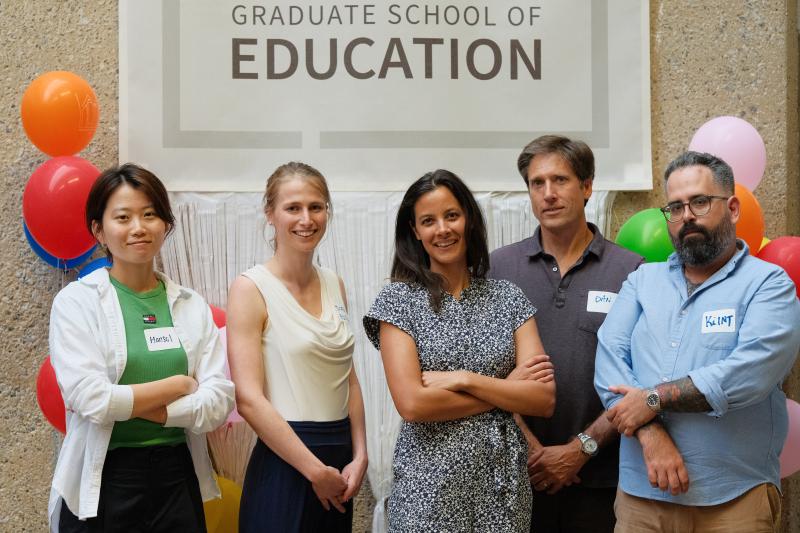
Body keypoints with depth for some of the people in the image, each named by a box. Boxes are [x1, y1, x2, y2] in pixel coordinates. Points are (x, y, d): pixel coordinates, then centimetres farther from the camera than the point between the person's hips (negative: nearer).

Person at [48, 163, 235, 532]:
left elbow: (219, 402, -5)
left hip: (178, 478, 3)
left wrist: (126, 405, -14)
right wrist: (180, 384, -6)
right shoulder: (76, 302, -5)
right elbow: (91, 399, -16)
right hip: (101, 483, -3)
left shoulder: (192, 305, 4)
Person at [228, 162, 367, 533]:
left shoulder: (334, 284, 8)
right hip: (284, 463, -6)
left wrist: (359, 456, 0)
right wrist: (316, 471, -14)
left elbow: (349, 379, 12)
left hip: (339, 463, 6)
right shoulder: (251, 289, -10)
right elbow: (248, 399, -15)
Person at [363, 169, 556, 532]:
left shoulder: (508, 297, 4)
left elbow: (544, 400, -4)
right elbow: (412, 404, -15)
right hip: (430, 483, -2)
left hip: (502, 480, 3)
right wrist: (508, 389, -9)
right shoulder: (398, 299, -4)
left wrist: (465, 379, -14)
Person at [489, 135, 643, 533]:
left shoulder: (630, 272, -2)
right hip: (519, 472, 1)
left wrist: (581, 448, -9)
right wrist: (527, 445, -8)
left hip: (601, 476, -1)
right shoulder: (499, 268, 3)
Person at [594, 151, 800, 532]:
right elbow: (610, 358, -3)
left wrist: (654, 399, -14)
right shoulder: (643, 280, 10)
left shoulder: (769, 284, -3)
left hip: (734, 499, -3)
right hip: (640, 491, 3)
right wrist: (651, 433, -18)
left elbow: (749, 373, -18)